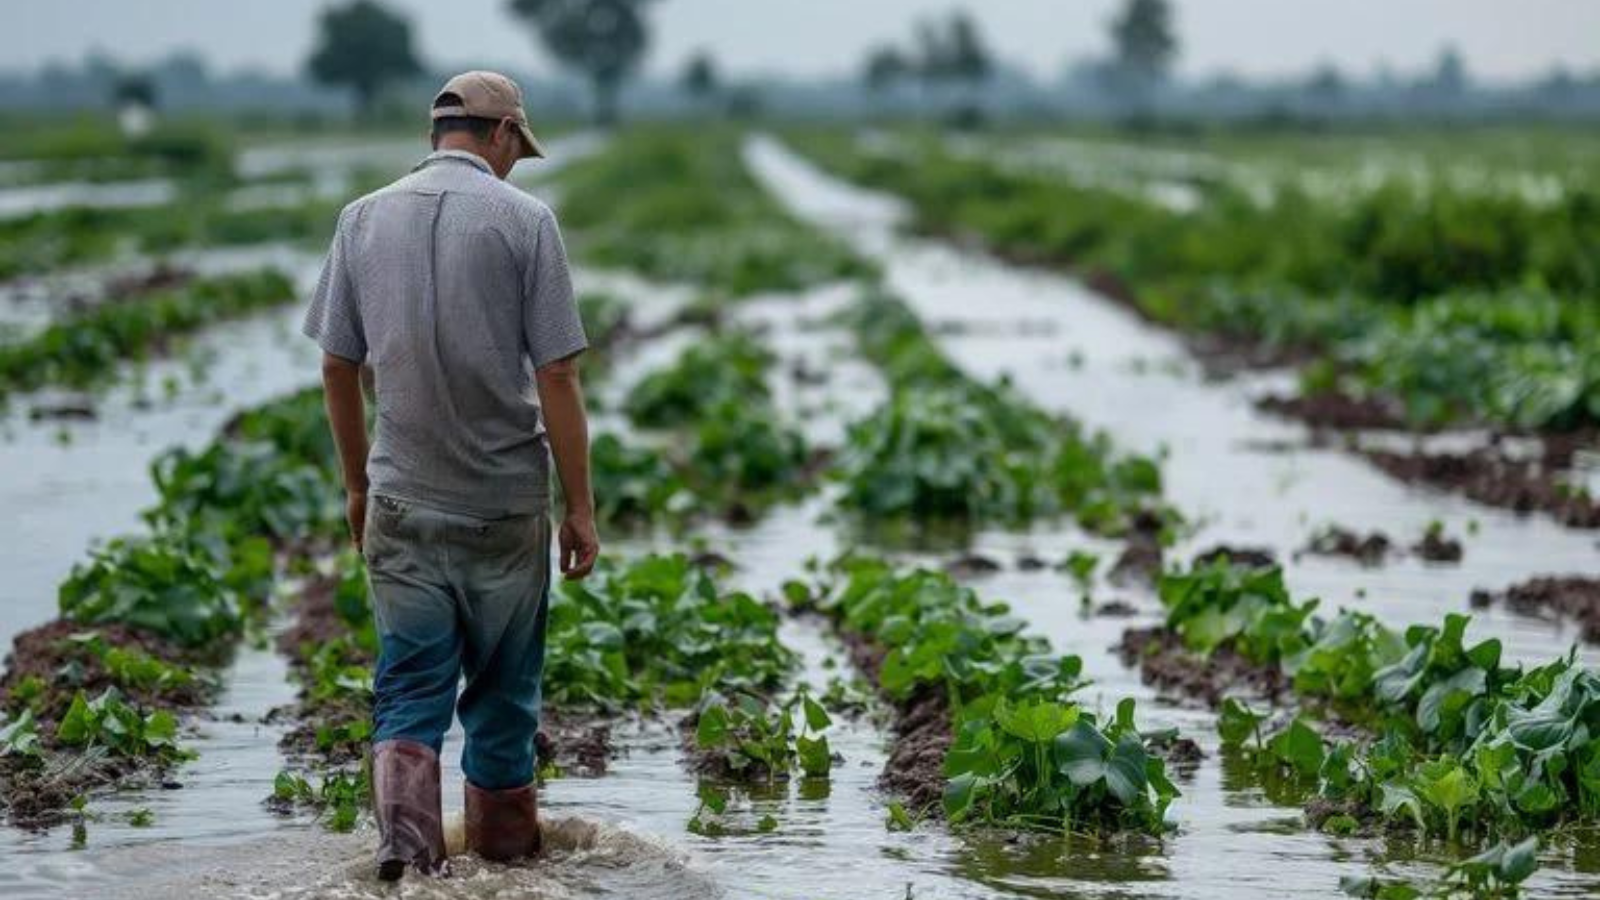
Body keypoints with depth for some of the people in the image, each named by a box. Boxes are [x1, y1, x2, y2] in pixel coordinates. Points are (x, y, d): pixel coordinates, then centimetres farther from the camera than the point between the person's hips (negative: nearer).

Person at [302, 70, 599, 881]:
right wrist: (580, 508, -4)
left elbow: (337, 367, 7)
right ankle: (501, 831, 27)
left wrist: (356, 483, 19)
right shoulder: (523, 220, -8)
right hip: (505, 499, -2)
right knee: (503, 679, 14)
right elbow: (556, 375, -10)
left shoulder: (364, 218, 2)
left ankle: (404, 827, -17)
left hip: (400, 501, 2)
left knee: (410, 682, 4)